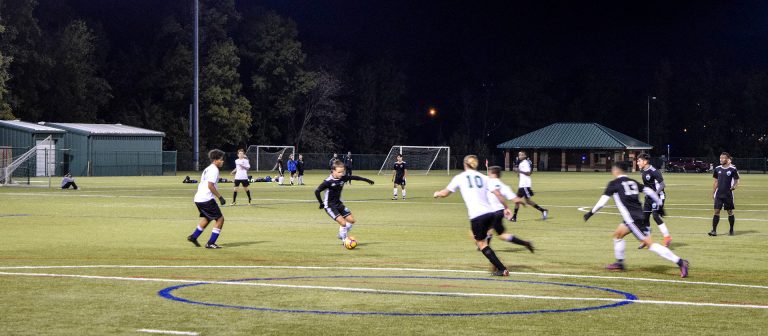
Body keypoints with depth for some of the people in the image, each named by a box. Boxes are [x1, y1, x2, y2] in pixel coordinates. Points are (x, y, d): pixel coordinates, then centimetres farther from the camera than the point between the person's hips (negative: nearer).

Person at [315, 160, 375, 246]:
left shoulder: (343, 178, -7)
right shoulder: (328, 181, -25)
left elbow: (354, 177, 9)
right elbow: (317, 191, -24)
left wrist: (367, 180, 19)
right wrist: (321, 203, -16)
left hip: (338, 203, 7)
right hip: (329, 206, -7)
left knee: (351, 220, 8)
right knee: (343, 223, -17)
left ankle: (342, 235, 28)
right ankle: (344, 241, 4)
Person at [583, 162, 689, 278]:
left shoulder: (614, 184, -3)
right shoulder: (633, 182, 15)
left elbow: (602, 201, -4)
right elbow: (650, 192, 13)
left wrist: (591, 213, 8)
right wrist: (660, 205, 21)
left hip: (631, 219, -8)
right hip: (639, 215, 8)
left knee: (650, 243, -11)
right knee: (617, 234, 25)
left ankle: (680, 262, -18)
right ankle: (619, 263, 33)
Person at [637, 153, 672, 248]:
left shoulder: (653, 171, -19)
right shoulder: (642, 171, 7)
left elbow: (662, 185, -19)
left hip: (657, 196, -9)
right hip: (649, 197, 9)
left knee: (655, 215, -20)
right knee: (645, 217, 6)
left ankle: (667, 237, -15)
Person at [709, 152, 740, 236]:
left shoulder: (733, 169, -5)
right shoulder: (717, 169, 6)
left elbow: (736, 181, 0)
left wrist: (734, 186, -21)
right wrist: (713, 192, 10)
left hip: (728, 194, -3)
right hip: (719, 194, 3)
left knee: (730, 212, 7)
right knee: (716, 211, -5)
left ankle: (731, 230, 21)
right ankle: (714, 230, -6)